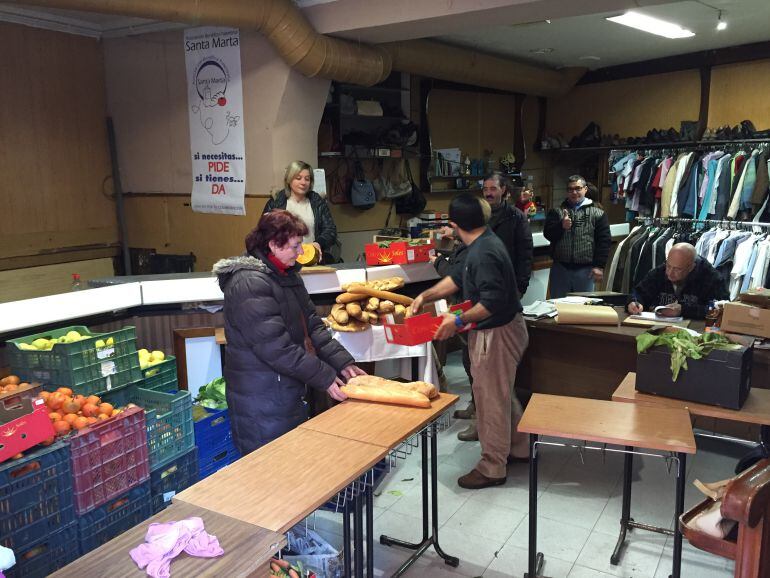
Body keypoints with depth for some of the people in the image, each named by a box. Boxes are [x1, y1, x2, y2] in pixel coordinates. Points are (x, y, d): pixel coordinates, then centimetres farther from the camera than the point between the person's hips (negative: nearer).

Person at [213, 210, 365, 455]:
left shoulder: (287, 275, 10)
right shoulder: (250, 284, -21)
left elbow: (311, 325, 10)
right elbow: (276, 348, -25)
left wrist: (343, 363, -1)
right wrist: (325, 378, -19)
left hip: (287, 393, 9)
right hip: (262, 401, -9)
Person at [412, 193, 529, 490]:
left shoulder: (483, 254, -26)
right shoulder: (485, 242, 7)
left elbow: (494, 300, -31)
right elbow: (458, 277, 13)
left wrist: (459, 321, -25)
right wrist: (425, 296, 6)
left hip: (496, 334, -10)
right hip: (502, 329, 10)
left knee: (491, 399, 2)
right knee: (502, 394, 23)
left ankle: (492, 468, 17)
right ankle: (518, 448, 40)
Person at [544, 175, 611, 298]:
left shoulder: (597, 213, 5)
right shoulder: (556, 212, 9)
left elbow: (604, 241, 1)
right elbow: (548, 234, -1)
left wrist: (599, 266, -7)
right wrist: (561, 226, -21)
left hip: (585, 270, -1)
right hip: (560, 268, 1)